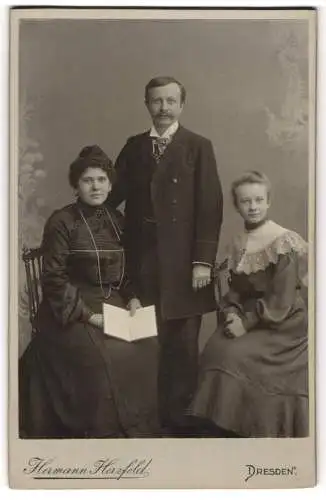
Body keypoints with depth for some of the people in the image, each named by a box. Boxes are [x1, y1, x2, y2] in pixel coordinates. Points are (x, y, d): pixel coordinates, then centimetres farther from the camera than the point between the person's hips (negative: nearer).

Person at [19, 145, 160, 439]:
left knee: (146, 349, -18)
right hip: (71, 311, -5)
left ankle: (140, 429, -2)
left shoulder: (116, 220, 9)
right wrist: (87, 315, -18)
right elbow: (54, 279, -11)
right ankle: (106, 433, -10)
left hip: (113, 303, 5)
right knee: (106, 357, -28)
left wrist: (133, 298, -1)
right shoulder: (62, 222, -8)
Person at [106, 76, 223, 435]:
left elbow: (210, 208, -4)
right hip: (141, 261, 2)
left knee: (182, 346, 5)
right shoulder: (133, 147, 12)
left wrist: (203, 260, -11)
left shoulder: (199, 147, 2)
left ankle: (178, 420, 19)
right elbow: (114, 195, 8)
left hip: (182, 262, -2)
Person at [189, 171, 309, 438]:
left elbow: (282, 301, -18)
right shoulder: (238, 243, 7)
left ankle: (243, 428, -1)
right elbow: (236, 288, 11)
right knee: (215, 350, -15)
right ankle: (223, 426, 1)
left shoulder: (285, 243, -15)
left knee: (236, 357, -23)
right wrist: (231, 312, -8)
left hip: (285, 325, -6)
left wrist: (247, 322, -19)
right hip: (248, 317, 6)